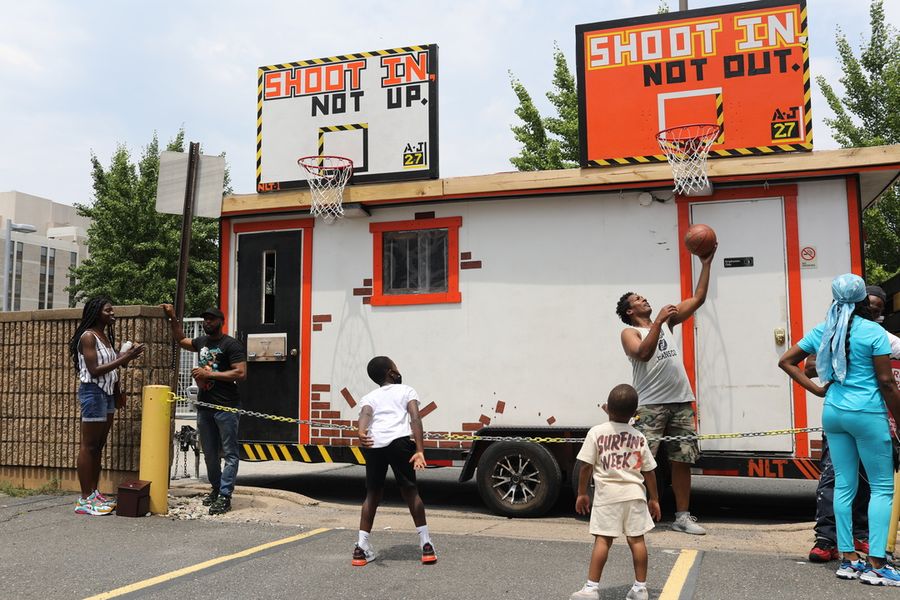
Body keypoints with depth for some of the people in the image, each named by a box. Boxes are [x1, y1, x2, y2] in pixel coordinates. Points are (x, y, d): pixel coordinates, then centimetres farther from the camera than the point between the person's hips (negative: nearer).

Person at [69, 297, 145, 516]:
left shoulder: (107, 336, 14)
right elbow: (94, 370, -18)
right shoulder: (88, 336, -11)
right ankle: (85, 499, -2)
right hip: (93, 392, -8)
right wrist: (123, 359, -20)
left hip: (108, 393, 8)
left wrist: (118, 392, 13)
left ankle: (94, 493, 16)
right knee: (89, 446, -5)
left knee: (99, 446, 10)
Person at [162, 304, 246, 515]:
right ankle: (215, 489, 27)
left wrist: (209, 374, -15)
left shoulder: (231, 345, -7)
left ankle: (225, 496, -6)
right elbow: (181, 340, 36)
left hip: (226, 406, -7)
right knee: (209, 453, 14)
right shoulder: (202, 342, 14)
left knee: (229, 453, -5)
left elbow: (241, 373, -16)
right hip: (204, 405, 8)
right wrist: (172, 318, 25)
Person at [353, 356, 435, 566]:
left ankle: (362, 548, 15)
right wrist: (420, 450, -4)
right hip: (399, 441, -2)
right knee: (410, 490, 13)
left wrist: (361, 434, -18)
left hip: (373, 444, 2)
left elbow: (365, 414, 2)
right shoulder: (407, 391, 22)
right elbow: (415, 419, 4)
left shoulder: (369, 397, 27)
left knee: (372, 494, 18)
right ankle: (426, 545, 14)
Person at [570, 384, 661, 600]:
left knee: (602, 540, -1)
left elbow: (586, 466, -4)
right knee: (636, 539, 9)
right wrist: (654, 498, 19)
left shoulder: (596, 432, -4)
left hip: (607, 494, -2)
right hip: (634, 493, 3)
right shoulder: (639, 437, 6)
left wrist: (582, 493, 6)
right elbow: (649, 471, 9)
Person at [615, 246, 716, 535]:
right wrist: (658, 321, -19)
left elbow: (698, 299, 15)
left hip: (681, 402, 5)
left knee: (683, 460, 8)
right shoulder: (630, 332, 2)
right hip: (650, 405, -5)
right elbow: (643, 353, -19)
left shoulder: (666, 321, 18)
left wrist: (706, 264, 10)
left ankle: (683, 516, 18)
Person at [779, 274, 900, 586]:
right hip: (867, 414, -5)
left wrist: (815, 389, 9)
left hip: (833, 413, 6)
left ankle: (848, 559, 15)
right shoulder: (874, 332, -9)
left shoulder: (823, 331, 6)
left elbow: (786, 361, 10)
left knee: (844, 485, 10)